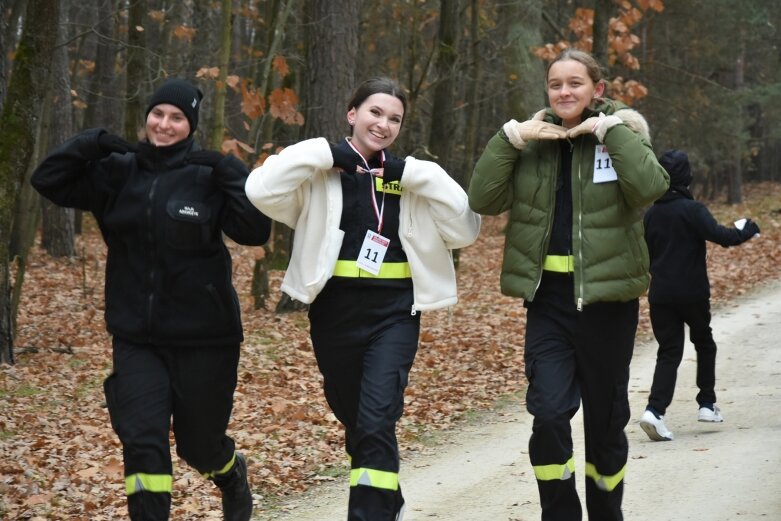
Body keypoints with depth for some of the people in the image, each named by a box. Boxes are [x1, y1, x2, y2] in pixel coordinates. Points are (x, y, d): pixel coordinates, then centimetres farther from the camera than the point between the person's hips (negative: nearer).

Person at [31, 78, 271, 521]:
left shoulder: (209, 176, -8)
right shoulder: (117, 172, 3)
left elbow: (256, 231, -17)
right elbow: (49, 182, 2)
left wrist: (232, 174, -24)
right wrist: (90, 144, -10)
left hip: (203, 339, -2)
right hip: (136, 339, 2)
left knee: (199, 444, 14)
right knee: (143, 443, -10)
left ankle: (233, 476, 48)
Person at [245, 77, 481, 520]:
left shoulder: (411, 177, 3)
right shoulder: (320, 173, -3)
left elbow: (466, 229, -6)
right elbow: (261, 190, -19)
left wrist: (416, 175, -12)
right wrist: (325, 155, -18)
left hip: (394, 315, -1)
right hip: (334, 314, 1)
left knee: (376, 422, -17)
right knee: (353, 420, 18)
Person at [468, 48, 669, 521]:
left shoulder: (620, 135, -2)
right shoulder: (534, 141, 6)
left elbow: (650, 187, -23)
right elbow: (483, 200, -4)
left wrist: (610, 130, -21)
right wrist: (510, 138, -11)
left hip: (606, 298, -2)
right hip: (548, 296, 2)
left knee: (605, 418, 9)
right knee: (548, 414, -11)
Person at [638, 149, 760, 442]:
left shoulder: (650, 214, 8)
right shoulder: (692, 209, -12)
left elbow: (644, 253, 15)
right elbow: (720, 235, -23)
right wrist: (747, 231, -6)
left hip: (660, 294, 4)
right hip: (692, 293, -4)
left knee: (668, 352, 3)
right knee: (704, 343, 19)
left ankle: (655, 409, -16)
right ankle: (707, 404, 21)